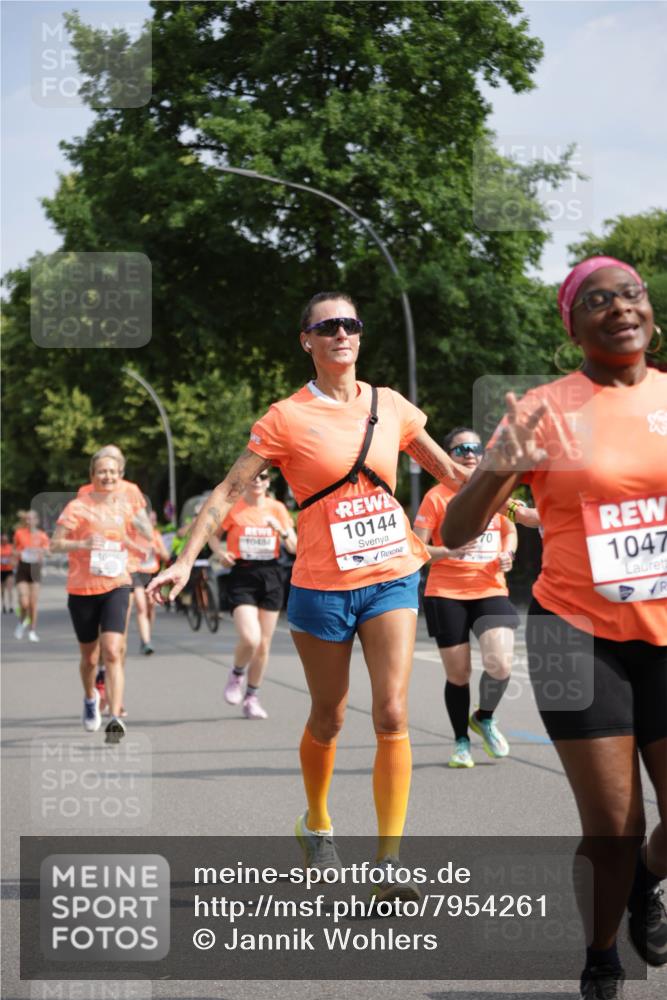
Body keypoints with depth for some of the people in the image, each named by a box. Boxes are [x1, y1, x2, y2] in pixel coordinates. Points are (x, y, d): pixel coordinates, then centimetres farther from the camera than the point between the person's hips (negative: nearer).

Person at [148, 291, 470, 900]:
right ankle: (317, 826, 38)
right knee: (328, 719, 11)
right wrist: (186, 561, -14)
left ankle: (389, 862, -7)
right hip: (322, 587, -2)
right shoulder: (288, 418, -5)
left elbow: (450, 472, 17)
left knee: (392, 714, -10)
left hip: (392, 577, 2)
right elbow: (230, 491, -6)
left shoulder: (390, 406, 6)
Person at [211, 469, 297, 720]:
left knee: (264, 645, 7)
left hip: (270, 576, 3)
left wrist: (281, 529, -15)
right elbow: (212, 534, 9)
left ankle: (252, 696, 24)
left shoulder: (277, 508, 5)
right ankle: (237, 674, 13)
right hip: (241, 577, -3)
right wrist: (221, 553, -10)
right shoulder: (232, 507, -2)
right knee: (250, 639, -20)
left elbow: (294, 547, 5)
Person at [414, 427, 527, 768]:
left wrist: (507, 553, 2)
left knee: (500, 665, -16)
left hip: (491, 590, 2)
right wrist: (449, 551, -22)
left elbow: (510, 531, 23)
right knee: (458, 673, 3)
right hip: (446, 595, -2)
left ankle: (484, 718, 14)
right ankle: (461, 742, 23)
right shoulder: (436, 496, -3)